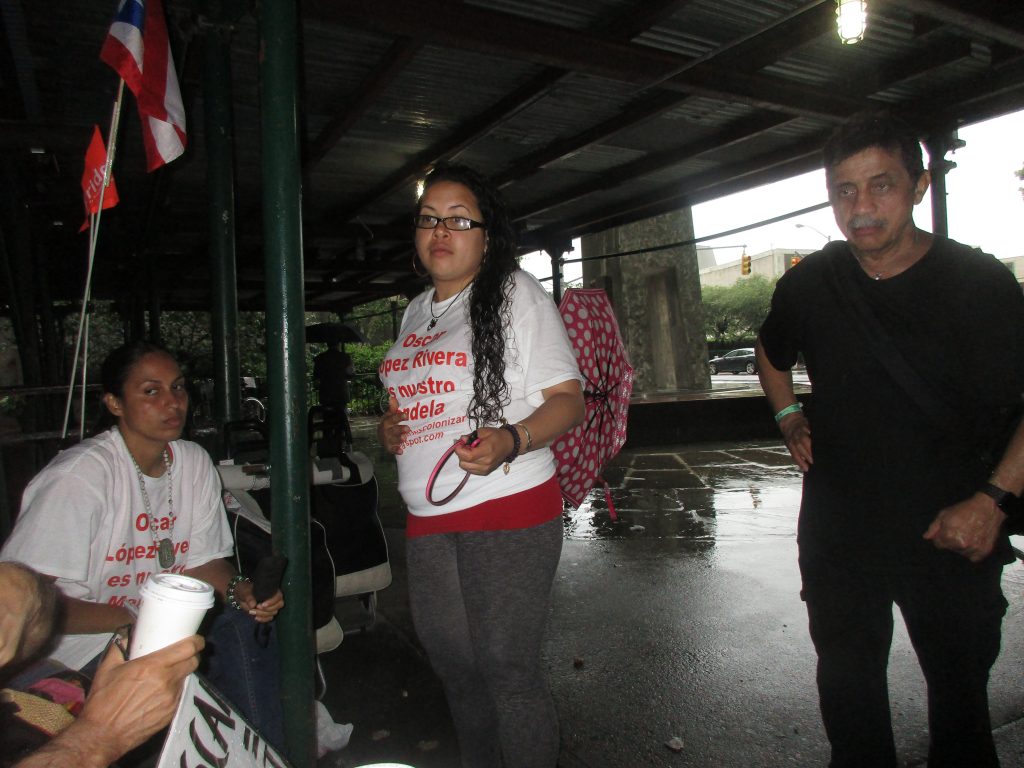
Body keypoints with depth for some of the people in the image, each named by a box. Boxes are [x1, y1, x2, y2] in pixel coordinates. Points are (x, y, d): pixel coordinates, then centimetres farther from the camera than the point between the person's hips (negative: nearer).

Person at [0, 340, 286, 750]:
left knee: (246, 626, -18)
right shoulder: (79, 475, -21)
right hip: (85, 646, -6)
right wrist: (137, 621, -25)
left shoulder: (195, 462, 0)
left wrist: (239, 589, -15)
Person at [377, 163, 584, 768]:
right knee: (454, 665, 16)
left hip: (507, 511, -7)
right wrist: (391, 427, 5)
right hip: (428, 519, 7)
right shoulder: (417, 312, 16)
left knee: (507, 668, -2)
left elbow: (568, 399, -9)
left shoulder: (516, 292, -4)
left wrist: (509, 441, -27)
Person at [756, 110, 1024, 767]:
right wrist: (789, 417, 6)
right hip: (838, 530, 3)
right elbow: (772, 352, 19)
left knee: (960, 687, 16)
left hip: (953, 534, -2)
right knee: (847, 683, 18)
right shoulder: (808, 284, -2)